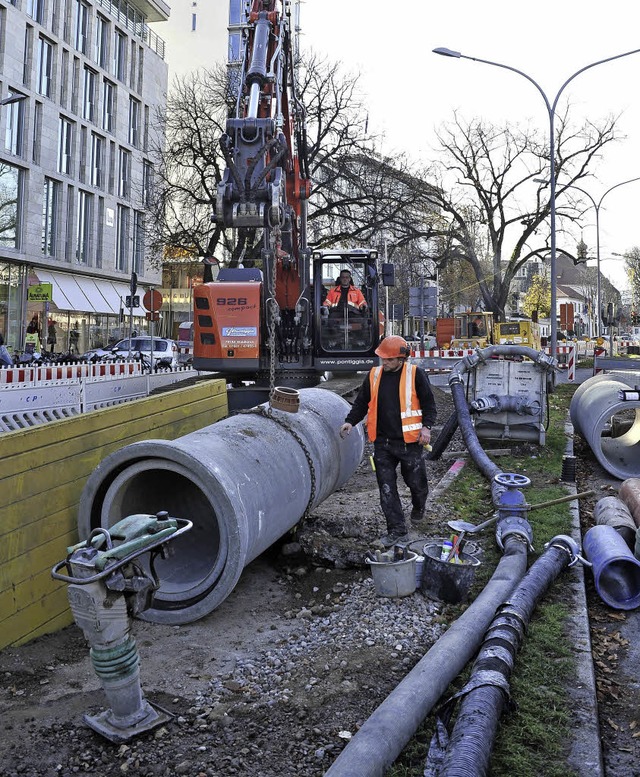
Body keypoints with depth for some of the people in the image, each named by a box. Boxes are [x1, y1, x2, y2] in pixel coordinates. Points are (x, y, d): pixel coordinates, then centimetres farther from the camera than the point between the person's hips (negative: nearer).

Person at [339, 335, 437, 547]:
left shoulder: (415, 374, -4)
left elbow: (429, 404, 0)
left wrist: (426, 426, -14)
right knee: (387, 488, 0)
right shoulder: (374, 375, 6)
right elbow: (361, 403, 14)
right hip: (383, 442, 3)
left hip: (409, 441, -3)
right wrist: (350, 421, -1)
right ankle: (397, 530, 8)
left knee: (416, 482, 9)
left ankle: (418, 508, 42)